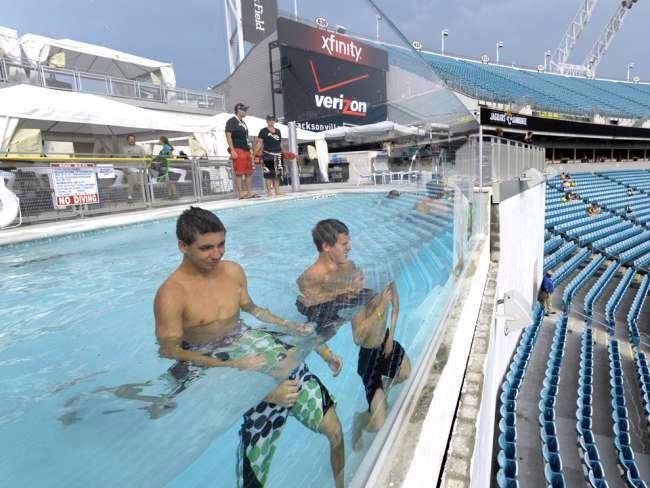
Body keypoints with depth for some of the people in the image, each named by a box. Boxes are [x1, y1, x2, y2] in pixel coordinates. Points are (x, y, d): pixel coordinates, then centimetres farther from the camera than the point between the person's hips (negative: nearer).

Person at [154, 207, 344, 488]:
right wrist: (231, 365, -22)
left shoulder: (234, 271, 3)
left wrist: (289, 325, 3)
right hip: (207, 361, -3)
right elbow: (170, 351, -13)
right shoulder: (171, 294, -14)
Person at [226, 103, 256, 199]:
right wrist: (232, 150, -19)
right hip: (237, 150, -8)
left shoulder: (243, 122, 22)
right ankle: (241, 193, -6)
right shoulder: (231, 121, -2)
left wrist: (250, 151, 19)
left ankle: (250, 192, 11)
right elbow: (228, 136, -11)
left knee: (249, 173, 7)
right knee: (239, 173, -7)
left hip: (246, 150, 8)